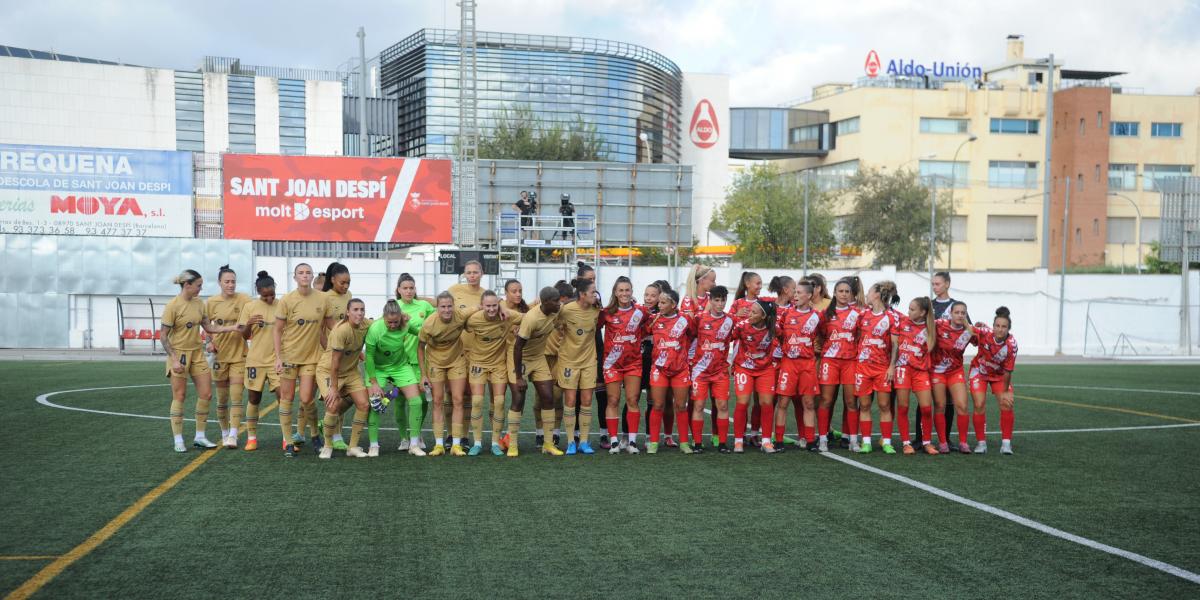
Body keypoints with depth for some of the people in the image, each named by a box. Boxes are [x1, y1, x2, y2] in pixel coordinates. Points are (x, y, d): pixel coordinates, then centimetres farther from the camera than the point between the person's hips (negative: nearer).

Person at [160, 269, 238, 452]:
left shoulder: (199, 304, 4)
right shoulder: (173, 306, -14)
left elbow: (209, 327, 10)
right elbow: (163, 336, -13)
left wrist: (231, 327, -1)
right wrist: (174, 359, -18)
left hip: (197, 353, 6)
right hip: (179, 354, -6)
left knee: (206, 394, 4)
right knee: (179, 397, 0)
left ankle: (200, 437, 15)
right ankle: (178, 440, 9)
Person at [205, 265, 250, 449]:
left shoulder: (244, 299, -6)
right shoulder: (211, 302, 0)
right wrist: (210, 342, -5)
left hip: (239, 354, -2)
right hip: (220, 355, 2)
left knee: (236, 397, -7)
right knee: (221, 398, 9)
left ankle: (233, 435, -6)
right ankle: (224, 433, 24)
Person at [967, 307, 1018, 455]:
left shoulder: (1011, 344, -28)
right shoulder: (983, 332, -31)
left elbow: (1008, 370, -19)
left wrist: (1005, 391, -12)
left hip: (999, 374, 1)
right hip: (980, 371, 0)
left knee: (1007, 404, -9)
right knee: (979, 405, -10)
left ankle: (1006, 443, 2)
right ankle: (981, 442, 1)